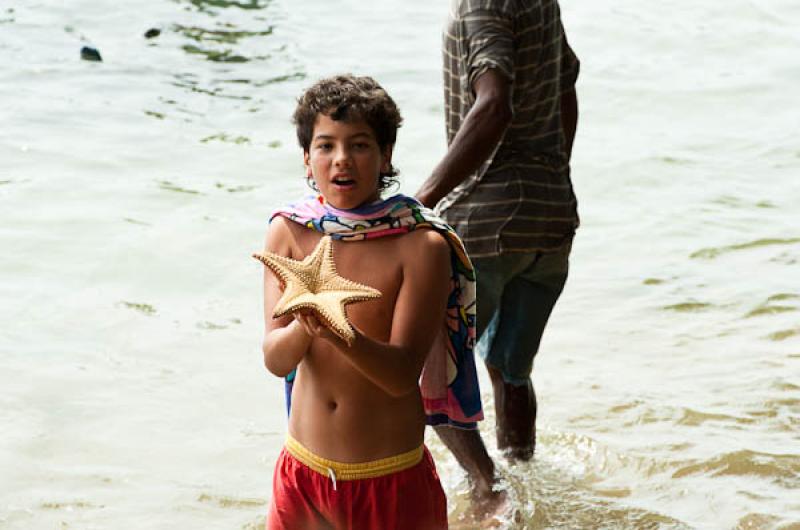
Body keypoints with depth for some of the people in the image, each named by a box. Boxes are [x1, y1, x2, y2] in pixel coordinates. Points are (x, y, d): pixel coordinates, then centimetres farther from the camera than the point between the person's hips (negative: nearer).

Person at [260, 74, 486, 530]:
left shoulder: (421, 246, -12)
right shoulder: (288, 232, -3)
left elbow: (402, 373, -18)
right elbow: (276, 359, -9)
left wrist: (339, 334, -36)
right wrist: (304, 325, -31)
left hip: (390, 478, -3)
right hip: (304, 470, 3)